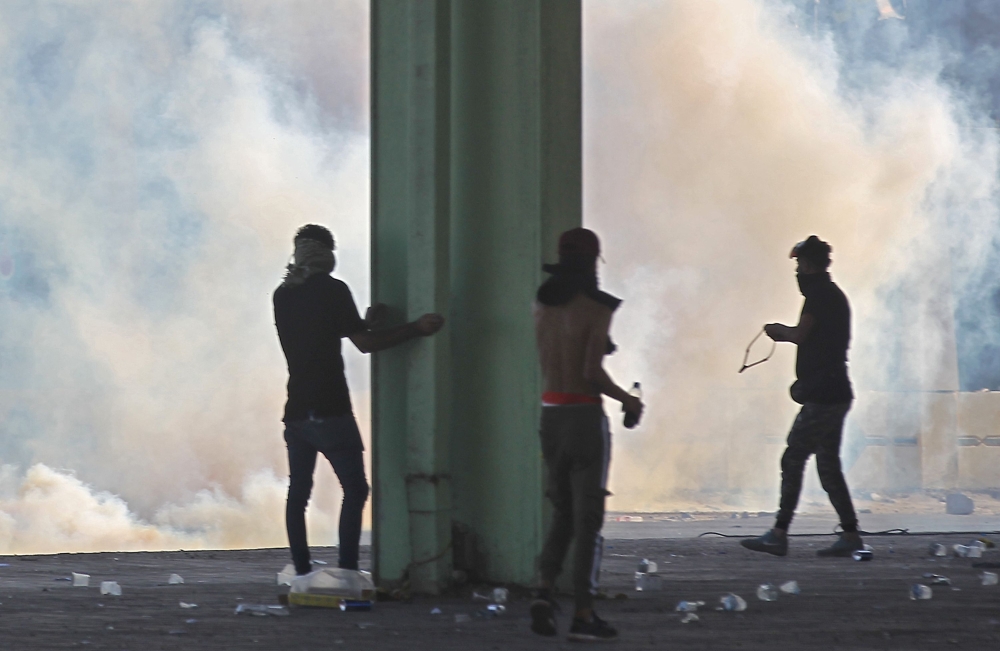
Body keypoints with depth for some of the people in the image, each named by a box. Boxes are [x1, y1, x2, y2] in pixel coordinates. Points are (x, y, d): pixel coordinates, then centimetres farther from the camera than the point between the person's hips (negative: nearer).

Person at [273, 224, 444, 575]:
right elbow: (364, 343, -7)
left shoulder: (283, 296, 12)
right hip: (330, 410, -6)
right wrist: (415, 329, -2)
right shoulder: (332, 290, -7)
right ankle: (347, 571, -12)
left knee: (298, 493, 8)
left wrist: (365, 320, 25)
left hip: (296, 410, 6)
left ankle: (302, 574, 6)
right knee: (354, 489, -3)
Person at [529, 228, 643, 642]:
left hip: (550, 414, 6)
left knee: (563, 511, 18)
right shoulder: (596, 307, -12)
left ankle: (545, 590, -1)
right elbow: (592, 372, -17)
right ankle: (583, 615, 1)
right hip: (584, 414, -6)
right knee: (588, 517, 1)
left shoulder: (543, 303, 6)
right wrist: (627, 400, -3)